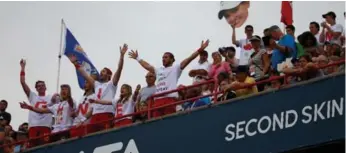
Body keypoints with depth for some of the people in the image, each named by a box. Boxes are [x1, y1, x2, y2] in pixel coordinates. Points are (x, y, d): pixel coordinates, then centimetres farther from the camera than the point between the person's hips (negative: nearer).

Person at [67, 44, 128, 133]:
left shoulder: (111, 84, 10)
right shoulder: (96, 84, 29)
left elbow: (119, 69, -2)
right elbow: (85, 75, 33)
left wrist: (121, 55, -11)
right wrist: (75, 63, 33)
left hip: (107, 114, -7)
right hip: (95, 115, 7)